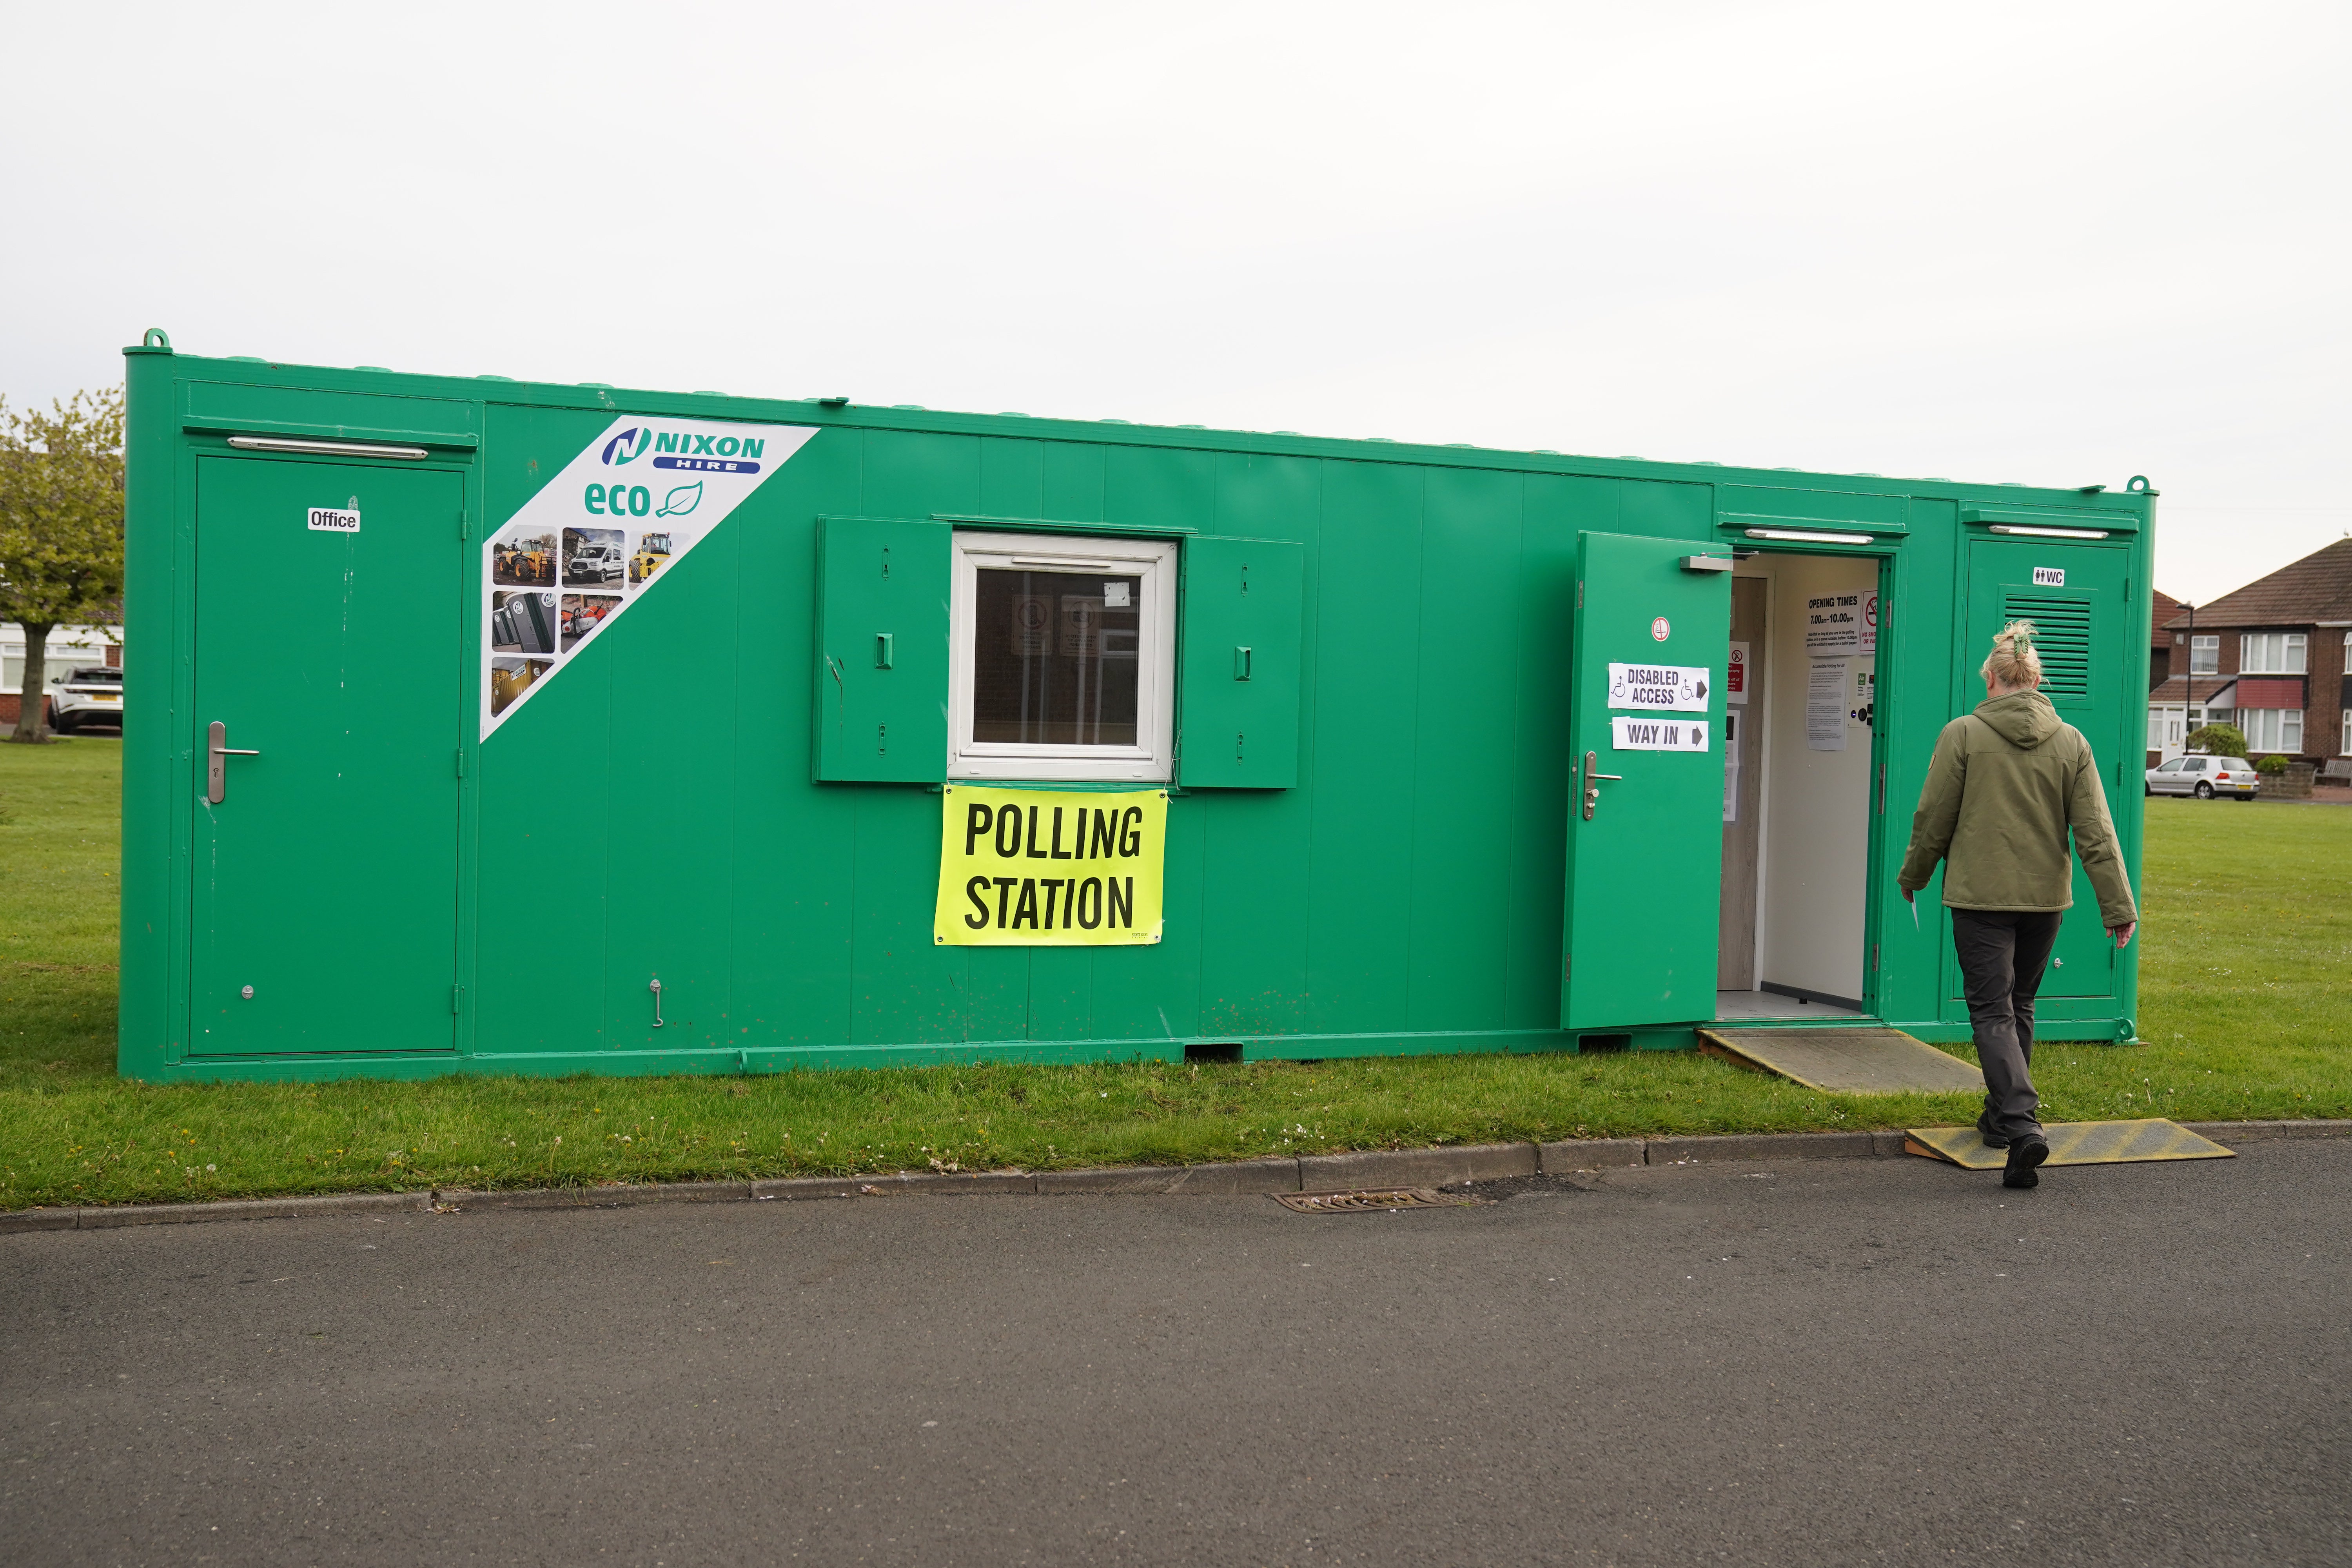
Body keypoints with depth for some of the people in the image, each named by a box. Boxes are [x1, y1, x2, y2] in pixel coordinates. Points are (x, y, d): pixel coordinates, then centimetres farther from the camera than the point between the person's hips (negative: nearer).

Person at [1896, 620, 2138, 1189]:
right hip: (2046, 896, 4)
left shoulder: (1962, 734, -7)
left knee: (1992, 1010, -2)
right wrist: (2119, 906, 2)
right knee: (2019, 1006, 19)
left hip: (1980, 895, -4)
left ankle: (2021, 1123, -19)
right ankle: (2002, 1116, 30)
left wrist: (1913, 875, 12)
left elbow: (1933, 819, -4)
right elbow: (2096, 831, 0)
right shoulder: (2070, 741, 2)